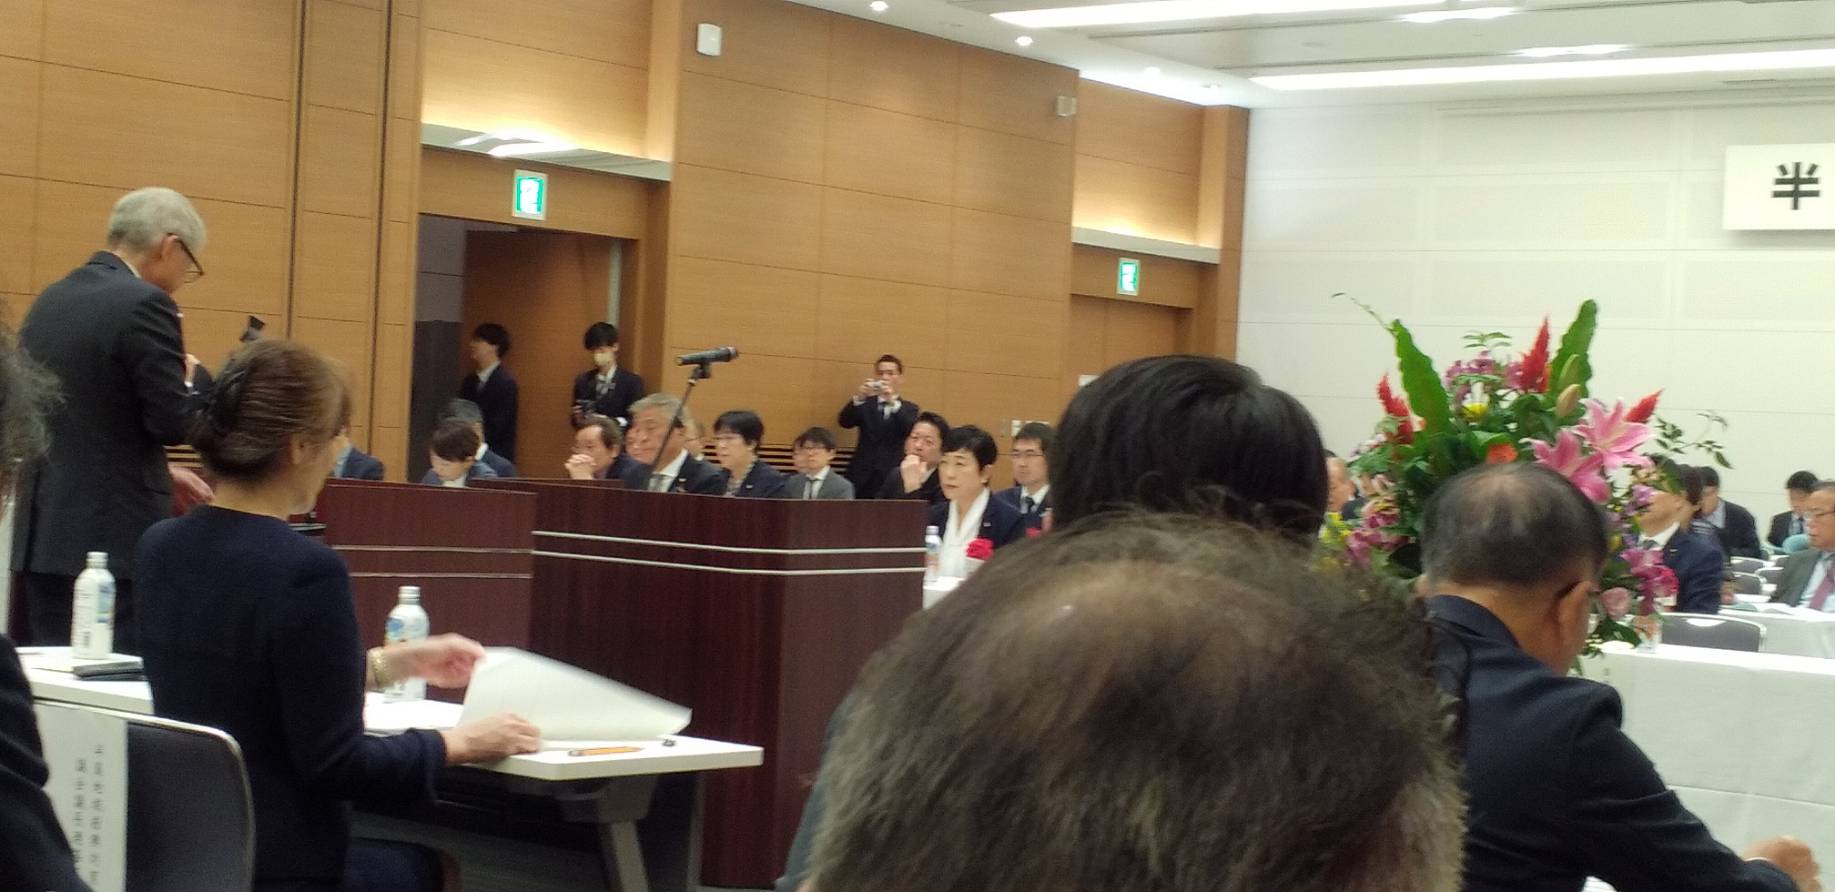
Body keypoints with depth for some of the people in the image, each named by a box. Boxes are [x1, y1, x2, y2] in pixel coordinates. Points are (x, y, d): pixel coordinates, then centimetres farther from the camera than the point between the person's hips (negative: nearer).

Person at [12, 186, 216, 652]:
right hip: (116, 534, -8)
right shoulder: (144, 304, -13)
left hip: (42, 530, 8)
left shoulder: (48, 301, 13)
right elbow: (175, 422, -16)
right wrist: (194, 378, 5)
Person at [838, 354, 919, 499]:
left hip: (892, 480, -1)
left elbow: (912, 430, -12)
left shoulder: (910, 409, 9)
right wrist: (858, 398, -23)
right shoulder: (865, 404, 14)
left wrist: (893, 401, -25)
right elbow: (844, 422, -5)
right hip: (862, 478, 1)